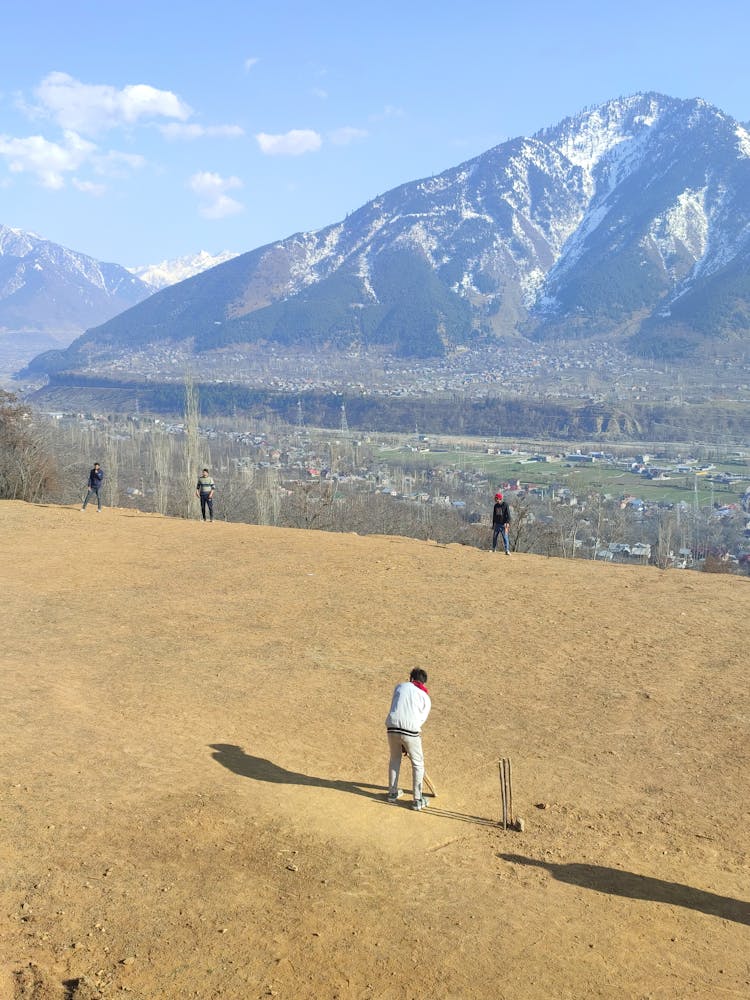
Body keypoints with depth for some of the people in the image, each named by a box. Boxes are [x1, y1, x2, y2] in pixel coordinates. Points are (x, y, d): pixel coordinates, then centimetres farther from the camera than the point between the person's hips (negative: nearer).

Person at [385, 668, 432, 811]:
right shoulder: (426, 699, 15)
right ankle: (418, 800, 17)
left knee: (395, 759, 27)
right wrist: (407, 745, 15)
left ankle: (392, 793, 37)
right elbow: (421, 720, 10)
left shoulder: (400, 686, 19)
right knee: (418, 763, 17)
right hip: (410, 731, -2)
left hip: (392, 728, 2)